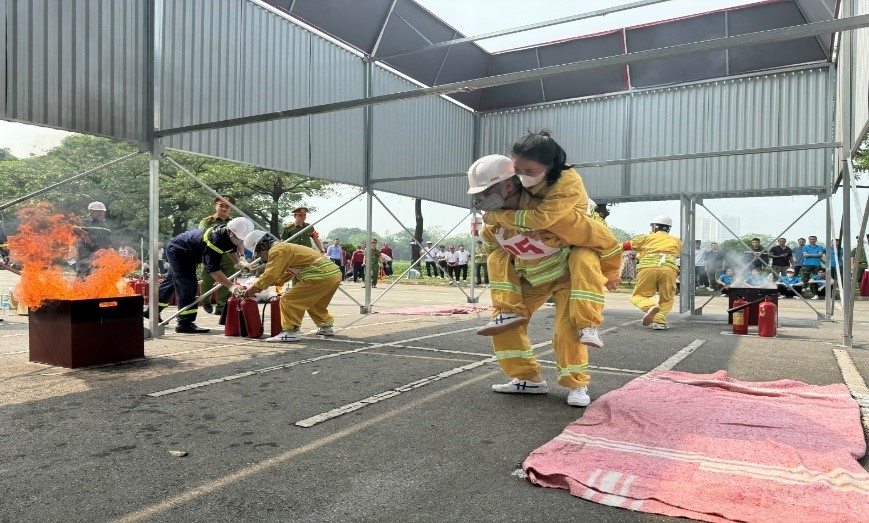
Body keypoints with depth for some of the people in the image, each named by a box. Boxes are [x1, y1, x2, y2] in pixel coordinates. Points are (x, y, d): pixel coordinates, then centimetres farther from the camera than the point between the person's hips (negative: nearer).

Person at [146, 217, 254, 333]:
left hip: (184, 252, 10)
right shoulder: (215, 240, -41)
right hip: (177, 251, -10)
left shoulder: (229, 233, -15)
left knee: (172, 280, 23)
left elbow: (231, 248, 10)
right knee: (187, 285, -18)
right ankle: (185, 323, -14)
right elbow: (213, 269, -46)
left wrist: (238, 262, -6)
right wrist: (231, 286, -53)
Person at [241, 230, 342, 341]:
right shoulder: (285, 248, 27)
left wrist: (254, 288, 1)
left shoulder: (277, 250, -5)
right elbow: (283, 276, 31)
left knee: (288, 300, -5)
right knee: (314, 303, 31)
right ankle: (327, 327, 39)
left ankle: (290, 332, -5)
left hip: (320, 276, -10)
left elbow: (271, 274, -12)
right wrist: (262, 285, 23)